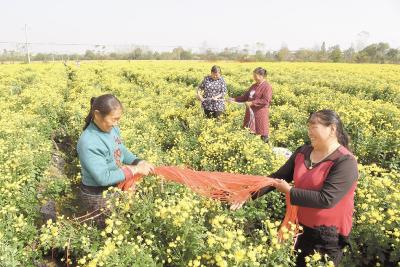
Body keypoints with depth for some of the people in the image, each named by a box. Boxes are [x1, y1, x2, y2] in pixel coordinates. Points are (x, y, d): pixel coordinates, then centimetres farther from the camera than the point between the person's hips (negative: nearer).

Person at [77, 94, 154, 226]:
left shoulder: (112, 128, -8)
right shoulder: (88, 142, -30)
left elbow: (122, 150, 9)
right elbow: (103, 178, -28)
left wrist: (139, 162, -8)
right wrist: (135, 169, -24)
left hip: (114, 187, 7)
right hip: (97, 196, -7)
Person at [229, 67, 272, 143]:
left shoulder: (267, 87, -10)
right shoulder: (254, 86, 14)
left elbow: (265, 101, -18)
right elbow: (246, 96, 18)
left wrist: (252, 103, -19)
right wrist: (235, 99, 6)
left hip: (260, 113, -8)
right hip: (251, 113, 8)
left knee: (263, 134, -1)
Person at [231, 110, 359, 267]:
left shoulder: (345, 162, -20)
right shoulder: (303, 152, -1)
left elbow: (326, 199, -28)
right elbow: (278, 177, 1)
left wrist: (289, 191, -21)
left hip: (328, 235, -6)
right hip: (301, 227, 6)